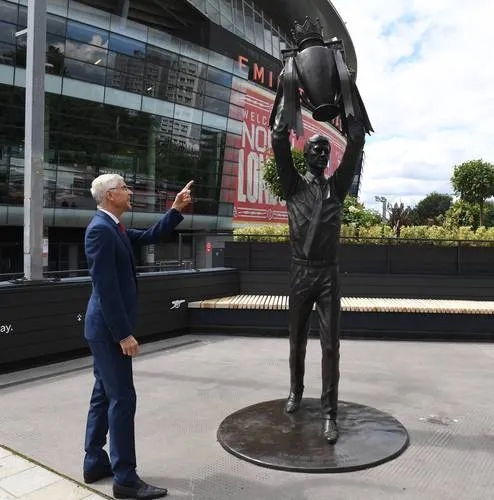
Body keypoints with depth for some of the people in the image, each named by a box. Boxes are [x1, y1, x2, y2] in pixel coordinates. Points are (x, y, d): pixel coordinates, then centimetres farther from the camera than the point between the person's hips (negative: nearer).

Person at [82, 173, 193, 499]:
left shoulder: (114, 228, 12)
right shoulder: (100, 229, -18)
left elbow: (149, 237, 21)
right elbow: (106, 287, -23)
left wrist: (177, 211, 11)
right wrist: (124, 334, -22)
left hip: (107, 327, 10)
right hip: (109, 328, -10)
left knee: (104, 395, 16)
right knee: (122, 399, -4)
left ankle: (95, 463, 29)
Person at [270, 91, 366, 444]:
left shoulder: (337, 185, 10)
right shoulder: (293, 184, 6)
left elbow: (357, 142, 3)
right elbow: (279, 140, -2)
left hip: (329, 273, 0)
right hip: (301, 272, 0)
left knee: (331, 344, -1)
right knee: (297, 340, 14)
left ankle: (330, 413, 5)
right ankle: (296, 391, 35)